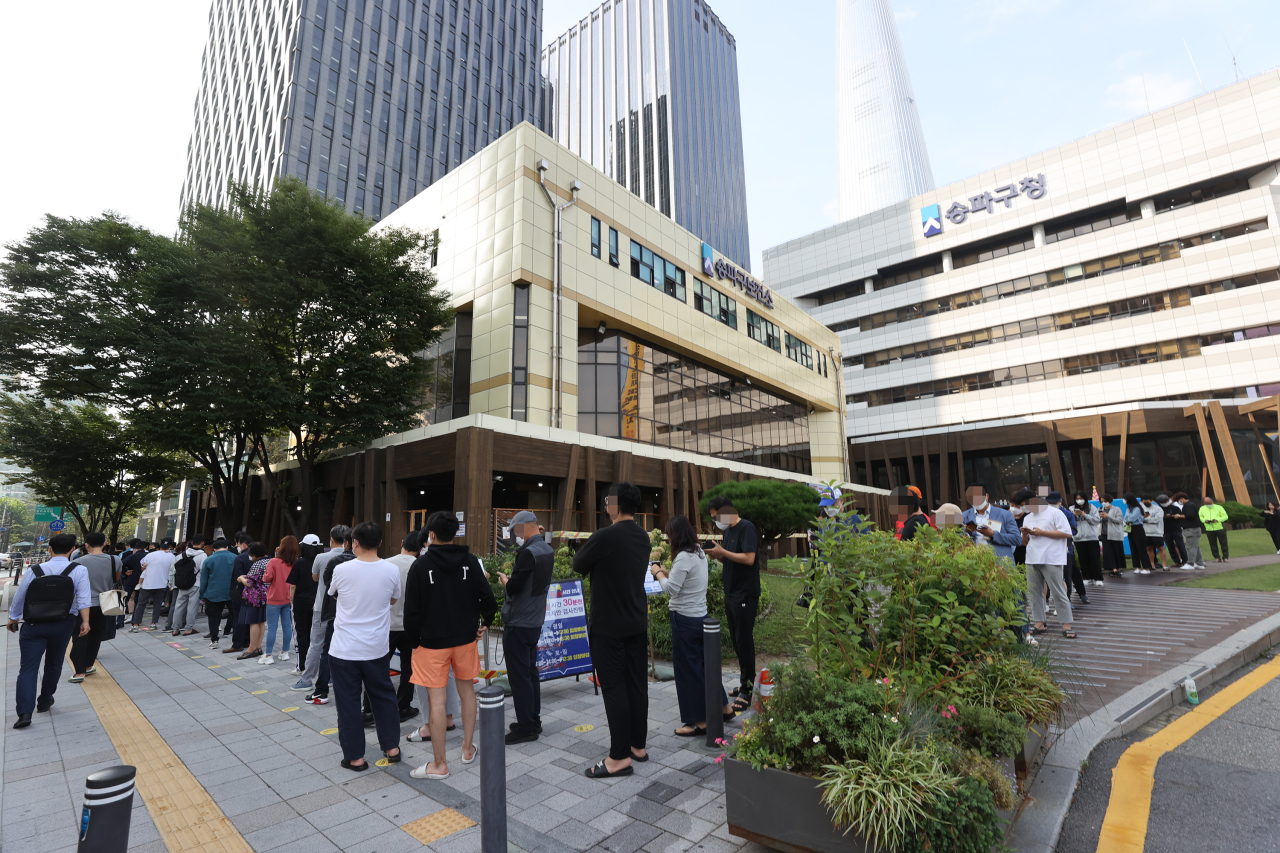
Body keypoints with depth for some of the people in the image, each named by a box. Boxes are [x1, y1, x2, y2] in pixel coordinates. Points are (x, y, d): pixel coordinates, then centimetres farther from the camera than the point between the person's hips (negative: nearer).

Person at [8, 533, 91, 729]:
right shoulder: (79, 571, -7)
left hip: (33, 625, 0)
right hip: (62, 624, 0)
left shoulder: (34, 571, -1)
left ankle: (24, 712, -9)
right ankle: (44, 701, 33)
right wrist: (85, 621, -14)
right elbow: (83, 598, -17)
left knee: (28, 667, 1)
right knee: (54, 663, 19)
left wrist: (13, 618, 24)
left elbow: (19, 598, 8)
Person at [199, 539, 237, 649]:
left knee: (214, 617, 9)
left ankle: (213, 640, 8)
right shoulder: (234, 558, -1)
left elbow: (203, 580, 3)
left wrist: (202, 596, 10)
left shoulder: (209, 560, -1)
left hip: (213, 594, 0)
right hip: (231, 594, 0)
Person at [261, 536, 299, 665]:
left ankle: (268, 656, 9)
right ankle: (285, 652, 20)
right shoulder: (296, 563, -4)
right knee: (287, 626, 11)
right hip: (289, 599, 4)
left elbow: (267, 579, -12)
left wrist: (265, 573, 7)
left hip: (274, 599, -4)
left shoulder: (273, 562, -15)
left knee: (272, 627, 3)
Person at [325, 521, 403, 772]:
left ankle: (355, 757, 19)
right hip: (377, 648, 2)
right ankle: (391, 747, 27)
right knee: (384, 696, 17)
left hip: (344, 649, -2)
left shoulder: (342, 570, -14)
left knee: (348, 702, 11)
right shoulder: (391, 570, -10)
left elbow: (332, 594, 9)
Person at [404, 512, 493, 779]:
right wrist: (485, 623, 9)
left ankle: (439, 764, 12)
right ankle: (468, 748, 30)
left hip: (432, 641, -3)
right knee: (467, 690, 18)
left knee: (436, 699, 3)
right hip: (465, 638, 3)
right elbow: (488, 599, -7)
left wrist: (414, 640, 5)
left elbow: (412, 609, -9)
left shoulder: (421, 565, -11)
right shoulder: (470, 561, -4)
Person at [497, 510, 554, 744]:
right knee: (531, 672, 18)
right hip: (535, 621, 9)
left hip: (518, 624, -9)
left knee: (519, 676, 2)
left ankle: (526, 728, 11)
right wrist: (512, 578, 8)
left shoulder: (528, 553, -23)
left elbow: (514, 588, -23)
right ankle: (533, 719, 28)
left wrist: (505, 580, -5)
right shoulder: (547, 550, 5)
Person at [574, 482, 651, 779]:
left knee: (613, 687, 2)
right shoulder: (643, 537, 4)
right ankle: (638, 746, 26)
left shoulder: (605, 536, -20)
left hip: (608, 625, -7)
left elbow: (578, 565, -7)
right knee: (637, 683, 14)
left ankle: (620, 757, 10)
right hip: (638, 622, 7)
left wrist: (590, 563, 11)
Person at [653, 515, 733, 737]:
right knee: (704, 663, 20)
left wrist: (658, 573, -6)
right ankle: (724, 707, 32)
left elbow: (671, 588, -21)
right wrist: (667, 573, 6)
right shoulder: (699, 553, 8)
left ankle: (700, 721, 15)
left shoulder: (684, 557, -21)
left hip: (685, 619, -9)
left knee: (688, 669, 4)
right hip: (700, 616, 9)